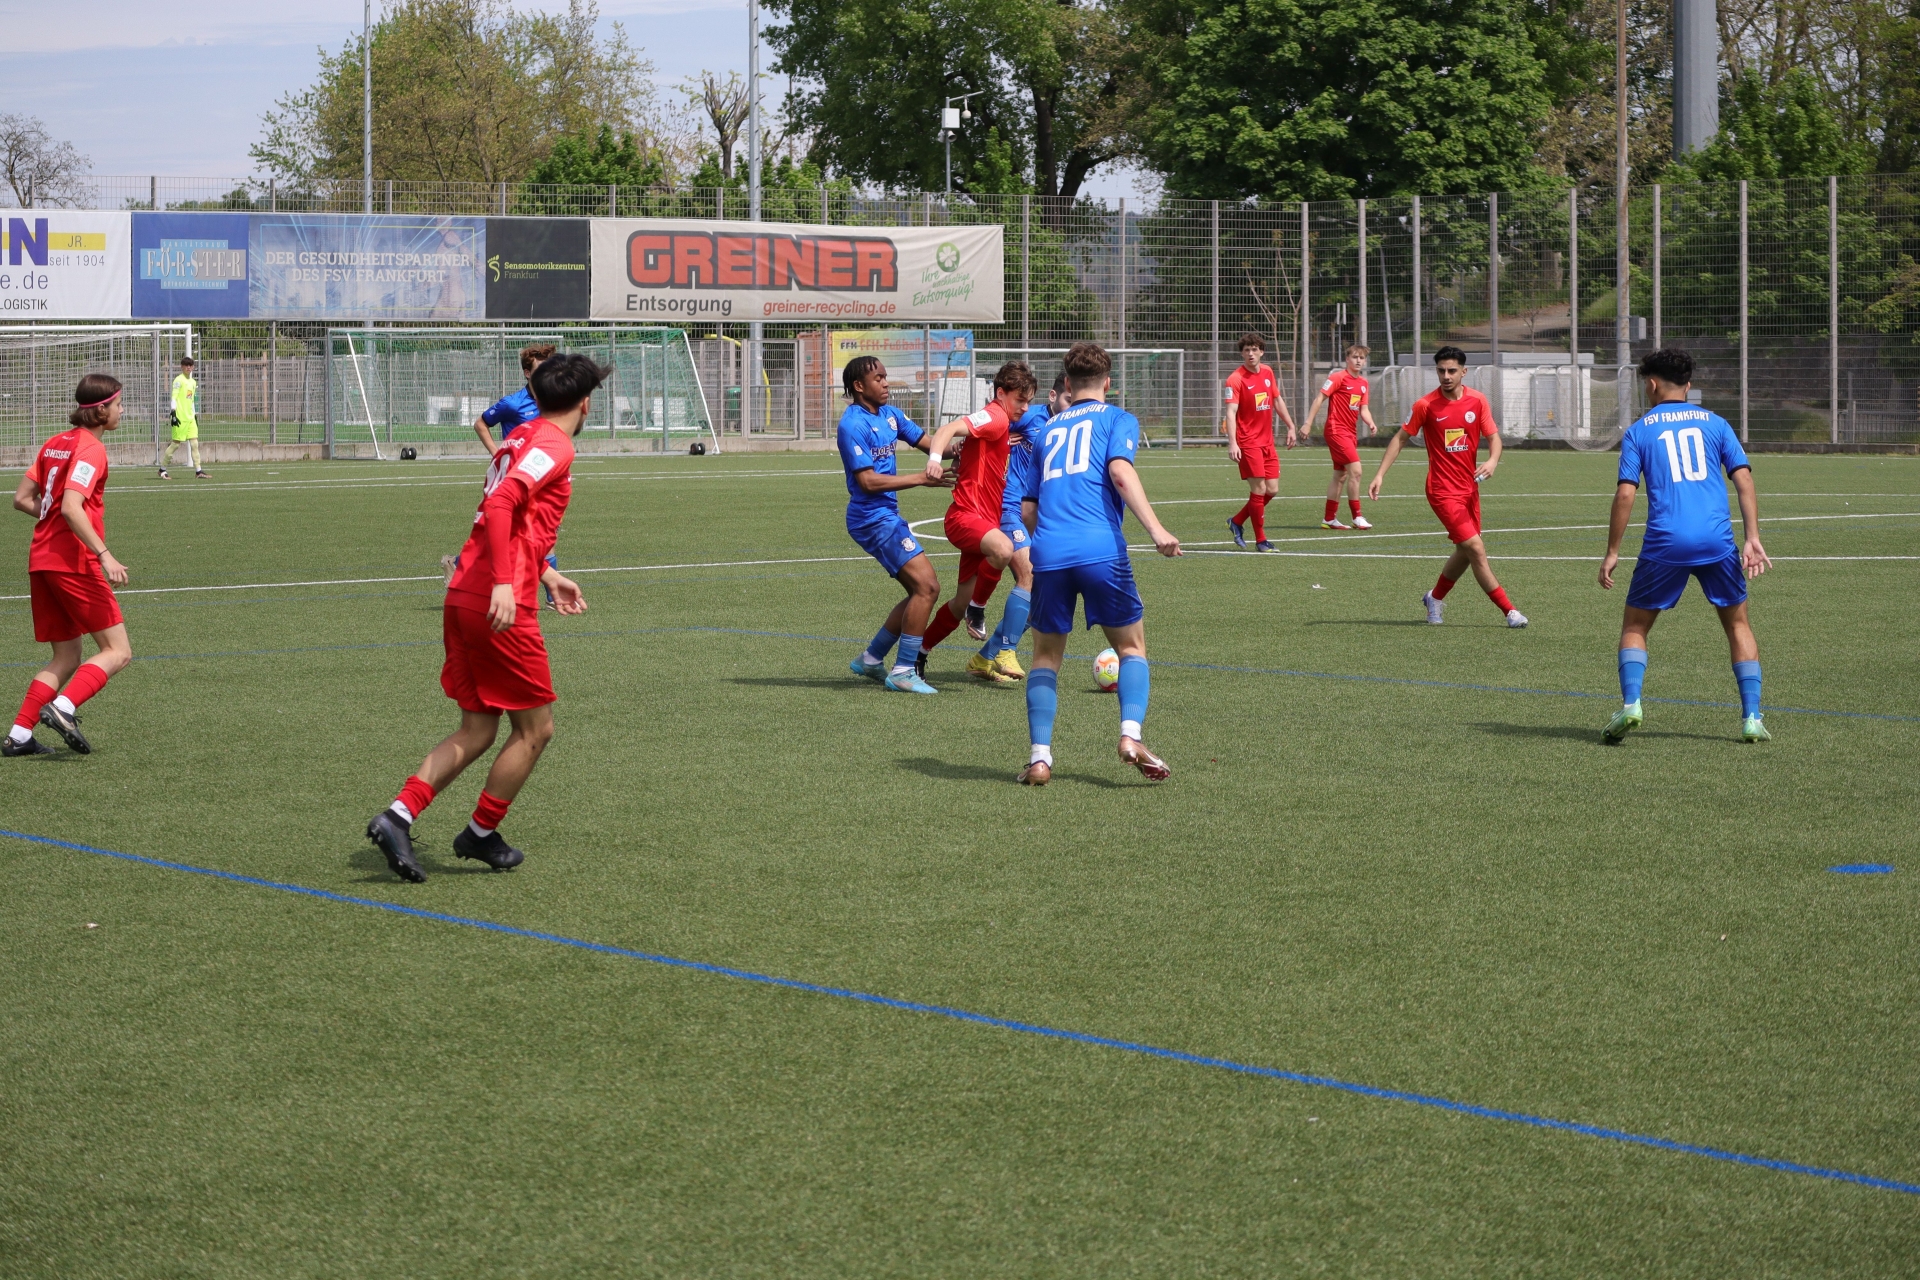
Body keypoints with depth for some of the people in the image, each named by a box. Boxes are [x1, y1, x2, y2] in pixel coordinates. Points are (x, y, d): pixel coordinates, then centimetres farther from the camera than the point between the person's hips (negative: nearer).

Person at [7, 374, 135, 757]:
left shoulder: (55, 443, 15)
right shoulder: (90, 449, -11)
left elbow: (22, 499, 16)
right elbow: (71, 507, -24)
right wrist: (104, 555, -27)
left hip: (41, 561, 9)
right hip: (74, 561, -9)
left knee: (66, 658, 14)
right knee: (117, 651, -2)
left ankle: (19, 735, 5)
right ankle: (63, 708, -19)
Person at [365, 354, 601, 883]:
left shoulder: (524, 439, 19)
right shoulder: (554, 447, -10)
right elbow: (500, 505, -25)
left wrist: (546, 574, 35)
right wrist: (504, 585, -29)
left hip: (463, 598, 9)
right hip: (502, 607, -9)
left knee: (477, 730, 12)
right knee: (535, 729, 7)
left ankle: (397, 816, 0)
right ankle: (481, 833, 16)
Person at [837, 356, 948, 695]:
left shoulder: (889, 415, 11)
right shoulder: (853, 425, -16)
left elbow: (927, 441, 13)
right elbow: (868, 481, -20)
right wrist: (920, 479, -21)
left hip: (888, 514, 9)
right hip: (872, 517, -9)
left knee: (924, 589, 13)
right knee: (926, 586, -14)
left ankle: (871, 658, 21)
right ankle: (902, 672, -8)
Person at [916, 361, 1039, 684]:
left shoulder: (1004, 425, 20)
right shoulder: (993, 417, -10)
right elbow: (951, 429, -28)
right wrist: (935, 458, -45)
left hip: (985, 520, 10)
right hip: (965, 515, -10)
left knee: (962, 604, 12)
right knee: (1003, 549, -39)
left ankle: (920, 652, 28)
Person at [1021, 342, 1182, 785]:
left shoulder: (1046, 429, 25)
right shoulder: (1117, 418, 13)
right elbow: (1120, 471, -7)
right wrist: (1156, 529, -16)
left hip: (1047, 552, 3)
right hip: (1101, 548, -3)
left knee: (1046, 654, 17)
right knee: (1132, 645, 12)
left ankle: (1039, 755, 2)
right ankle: (1131, 735, -11)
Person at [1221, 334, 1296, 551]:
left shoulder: (1268, 372, 8)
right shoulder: (1236, 379, -13)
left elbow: (1278, 400, 21)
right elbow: (1231, 411, -22)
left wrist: (1290, 427, 20)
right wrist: (1232, 443, -33)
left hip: (1267, 441, 7)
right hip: (1248, 442, -7)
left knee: (1272, 490, 5)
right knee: (1259, 489, -8)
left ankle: (1237, 521, 24)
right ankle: (1260, 540, 3)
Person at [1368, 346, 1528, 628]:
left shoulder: (1478, 401, 0)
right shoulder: (1425, 405, -8)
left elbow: (1493, 437, 5)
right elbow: (1400, 438, 1)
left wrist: (1492, 460, -17)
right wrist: (1380, 475, -5)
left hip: (1469, 487, 5)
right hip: (1443, 491, -5)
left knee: (1465, 552, 14)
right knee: (1475, 549, -13)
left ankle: (1435, 598, 38)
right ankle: (1509, 611, -8)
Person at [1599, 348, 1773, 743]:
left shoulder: (1638, 431, 9)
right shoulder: (1714, 423, 14)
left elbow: (1625, 493, 0)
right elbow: (1744, 479, 3)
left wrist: (1612, 553, 4)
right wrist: (1753, 539, 0)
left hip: (1665, 544, -1)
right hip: (1717, 542, 1)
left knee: (1635, 625, 14)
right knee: (1737, 624, 17)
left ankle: (1630, 704, -6)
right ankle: (1751, 717, 6)